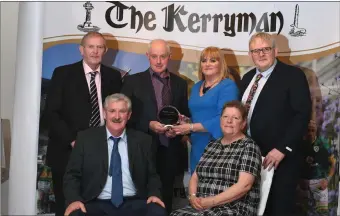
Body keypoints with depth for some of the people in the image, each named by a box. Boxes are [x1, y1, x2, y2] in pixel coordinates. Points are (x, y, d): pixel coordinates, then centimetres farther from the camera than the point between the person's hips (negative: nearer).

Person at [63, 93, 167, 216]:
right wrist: (74, 200, -13)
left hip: (134, 204, 1)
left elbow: (152, 175, 15)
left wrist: (154, 194, -5)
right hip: (97, 205, 0)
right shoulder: (86, 138, 6)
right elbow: (72, 175, 5)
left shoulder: (143, 140, 9)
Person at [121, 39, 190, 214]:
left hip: (169, 150, 3)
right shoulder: (133, 81, 0)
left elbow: (185, 115, 13)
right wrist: (149, 125, -16)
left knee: (166, 196, 13)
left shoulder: (180, 83, 10)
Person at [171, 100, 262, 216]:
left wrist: (211, 201, -16)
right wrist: (192, 197, -4)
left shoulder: (248, 147, -2)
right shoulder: (212, 145, 15)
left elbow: (244, 185, -13)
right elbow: (195, 177, 15)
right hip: (202, 206, 5)